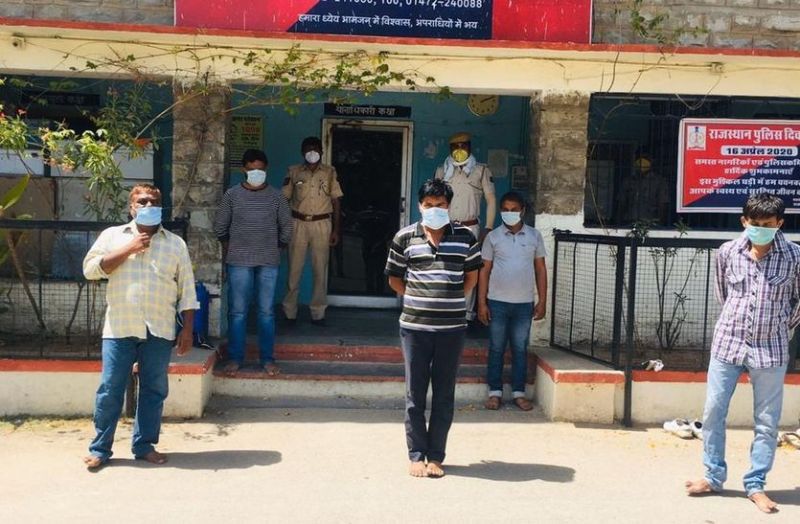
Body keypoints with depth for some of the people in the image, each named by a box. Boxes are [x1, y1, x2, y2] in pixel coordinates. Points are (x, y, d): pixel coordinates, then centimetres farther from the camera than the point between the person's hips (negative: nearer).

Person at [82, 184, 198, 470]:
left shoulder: (176, 244, 8)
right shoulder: (112, 235, 6)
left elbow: (186, 290, 6)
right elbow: (90, 269, -5)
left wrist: (187, 329, 1)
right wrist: (128, 249, -11)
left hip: (159, 331, 1)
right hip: (119, 328, -1)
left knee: (154, 390, 7)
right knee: (110, 389, 3)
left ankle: (144, 445, 20)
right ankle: (100, 448, 15)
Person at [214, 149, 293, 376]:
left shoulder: (276, 196, 2)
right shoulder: (232, 195, 1)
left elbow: (286, 227, 11)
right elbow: (220, 227, 9)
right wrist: (230, 249, 13)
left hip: (269, 262, 1)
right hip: (238, 262, 0)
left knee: (266, 312, 5)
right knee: (237, 312, 3)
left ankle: (267, 358, 14)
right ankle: (235, 358, 13)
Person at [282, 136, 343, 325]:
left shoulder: (330, 173, 4)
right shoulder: (294, 172, 3)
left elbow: (336, 202, 4)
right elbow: (285, 200, 6)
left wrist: (336, 230, -1)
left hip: (322, 225, 0)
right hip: (298, 224, 0)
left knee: (320, 270, 2)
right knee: (294, 269, 2)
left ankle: (318, 313, 9)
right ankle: (289, 312, 10)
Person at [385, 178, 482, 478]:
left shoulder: (464, 237, 2)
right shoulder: (404, 238, 0)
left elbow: (472, 276, 13)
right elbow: (394, 278, 10)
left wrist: (451, 300, 6)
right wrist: (416, 298, 3)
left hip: (452, 328, 1)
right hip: (414, 327, 0)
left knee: (444, 396, 7)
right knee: (415, 395, 6)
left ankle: (436, 456, 17)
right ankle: (417, 455, 17)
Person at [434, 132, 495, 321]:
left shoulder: (481, 171, 4)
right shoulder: (442, 171, 12)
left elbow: (491, 200, 5)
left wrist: (488, 228, -2)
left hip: (470, 227, -2)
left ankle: (467, 312, 4)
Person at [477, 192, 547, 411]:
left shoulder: (534, 236, 3)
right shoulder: (493, 237, 0)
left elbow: (540, 269, 7)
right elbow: (485, 270, 1)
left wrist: (542, 301, 2)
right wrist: (482, 303, -3)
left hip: (524, 303, 1)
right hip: (497, 302, -1)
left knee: (520, 349, 7)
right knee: (496, 348, 5)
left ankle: (519, 393, 16)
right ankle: (495, 392, 14)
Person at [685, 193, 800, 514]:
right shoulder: (727, 252, -1)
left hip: (770, 350, -1)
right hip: (728, 343, 2)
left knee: (767, 421, 5)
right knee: (713, 412, 5)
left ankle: (755, 485, 18)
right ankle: (713, 476, 20)